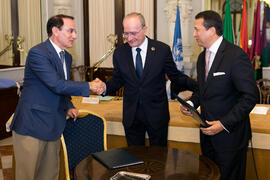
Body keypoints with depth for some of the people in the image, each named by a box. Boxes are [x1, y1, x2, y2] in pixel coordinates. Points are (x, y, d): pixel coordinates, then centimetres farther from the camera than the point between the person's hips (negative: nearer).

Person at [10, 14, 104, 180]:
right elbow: (57, 85, -24)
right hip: (32, 125, -8)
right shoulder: (38, 53, -16)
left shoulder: (67, 57, 12)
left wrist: (68, 107, 5)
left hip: (53, 127, 8)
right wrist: (89, 86, -16)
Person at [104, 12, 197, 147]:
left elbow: (175, 76, 0)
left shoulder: (162, 50, -7)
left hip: (156, 115, -1)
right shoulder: (119, 53, -1)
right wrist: (104, 88, -15)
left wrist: (198, 86, -13)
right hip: (131, 116, 2)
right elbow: (117, 80, 6)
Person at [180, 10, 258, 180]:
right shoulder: (202, 57, 10)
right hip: (208, 130, 7)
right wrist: (191, 103, -1)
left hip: (230, 133, -7)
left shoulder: (236, 55, -17)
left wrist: (224, 124, -22)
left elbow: (250, 96, -20)